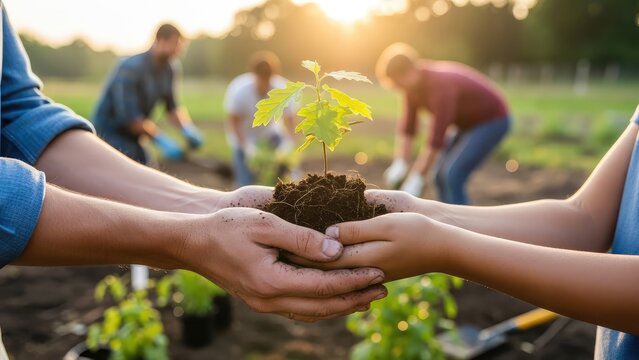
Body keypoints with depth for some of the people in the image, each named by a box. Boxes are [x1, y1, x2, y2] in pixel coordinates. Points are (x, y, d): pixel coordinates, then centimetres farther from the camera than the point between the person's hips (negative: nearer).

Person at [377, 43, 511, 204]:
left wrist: (415, 180, -34)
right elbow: (407, 126, -5)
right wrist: (399, 166, -14)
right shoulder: (413, 83, -8)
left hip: (492, 121, -9)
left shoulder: (440, 85, -36)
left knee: (451, 176, -19)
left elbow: (436, 138, -38)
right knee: (442, 176, 3)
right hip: (472, 121, 9)